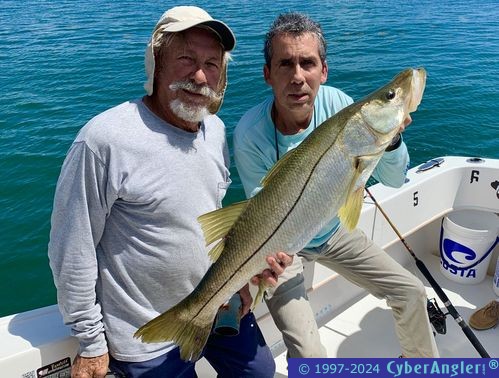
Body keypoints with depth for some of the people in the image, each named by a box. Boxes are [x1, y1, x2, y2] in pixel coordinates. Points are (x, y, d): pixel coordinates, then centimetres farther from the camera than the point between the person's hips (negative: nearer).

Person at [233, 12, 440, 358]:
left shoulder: (336, 103, -17)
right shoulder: (250, 134, -29)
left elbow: (394, 180, -14)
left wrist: (389, 138, -35)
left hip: (334, 231, 5)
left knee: (412, 292, 10)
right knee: (310, 356, -18)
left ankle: (424, 367, 40)